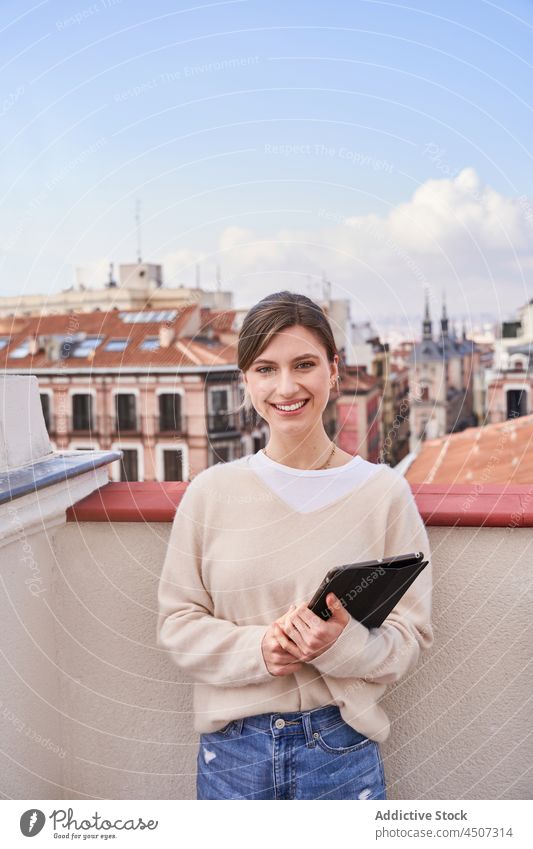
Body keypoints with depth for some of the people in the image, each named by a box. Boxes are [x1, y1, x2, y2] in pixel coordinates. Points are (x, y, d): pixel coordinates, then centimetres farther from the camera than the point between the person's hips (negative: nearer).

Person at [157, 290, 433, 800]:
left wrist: (345, 644, -22)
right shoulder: (210, 492, -3)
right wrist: (257, 649, -16)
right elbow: (176, 622, 0)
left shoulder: (384, 491, -5)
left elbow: (411, 633, -3)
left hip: (344, 747, -1)